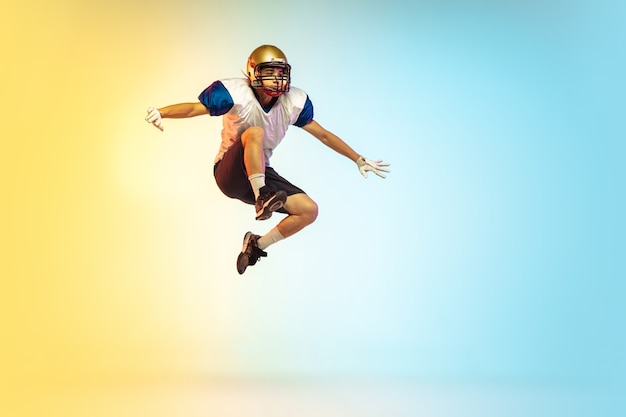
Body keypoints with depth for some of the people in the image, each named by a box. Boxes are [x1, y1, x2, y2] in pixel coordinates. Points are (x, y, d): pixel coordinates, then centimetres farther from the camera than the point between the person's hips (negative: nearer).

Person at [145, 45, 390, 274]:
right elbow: (194, 108, -23)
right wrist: (161, 113, -42)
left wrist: (359, 160, 8)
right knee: (255, 132, -32)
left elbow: (323, 134, 6)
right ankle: (262, 199, -36)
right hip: (230, 175, -5)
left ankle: (258, 244, 8)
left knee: (309, 210, -10)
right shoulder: (237, 94, -15)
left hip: (261, 175, 6)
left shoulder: (292, 102, -2)